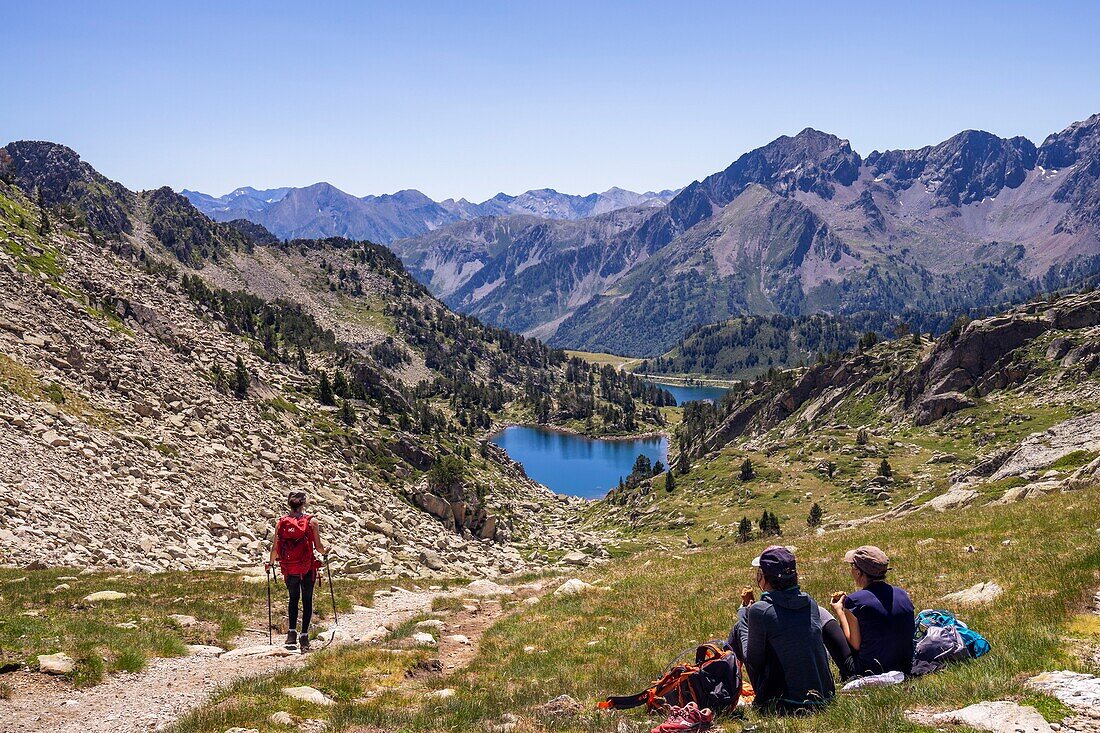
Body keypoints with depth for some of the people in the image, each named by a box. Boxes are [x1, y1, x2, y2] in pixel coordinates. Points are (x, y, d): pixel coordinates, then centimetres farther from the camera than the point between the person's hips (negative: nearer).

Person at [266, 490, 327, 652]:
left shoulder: (280, 522, -1)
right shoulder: (311, 521, -7)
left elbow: (275, 548, 1)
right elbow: (318, 547, -6)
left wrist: (270, 563, 19)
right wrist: (325, 551, 16)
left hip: (289, 569, 2)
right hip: (308, 568, -2)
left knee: (293, 599, 22)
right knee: (307, 600, 11)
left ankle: (292, 632, 9)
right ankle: (304, 636, 6)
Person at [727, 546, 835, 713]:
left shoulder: (760, 611, -16)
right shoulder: (811, 603, 1)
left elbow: (753, 661, -4)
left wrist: (743, 613, 7)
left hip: (783, 704, -6)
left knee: (739, 628, 10)